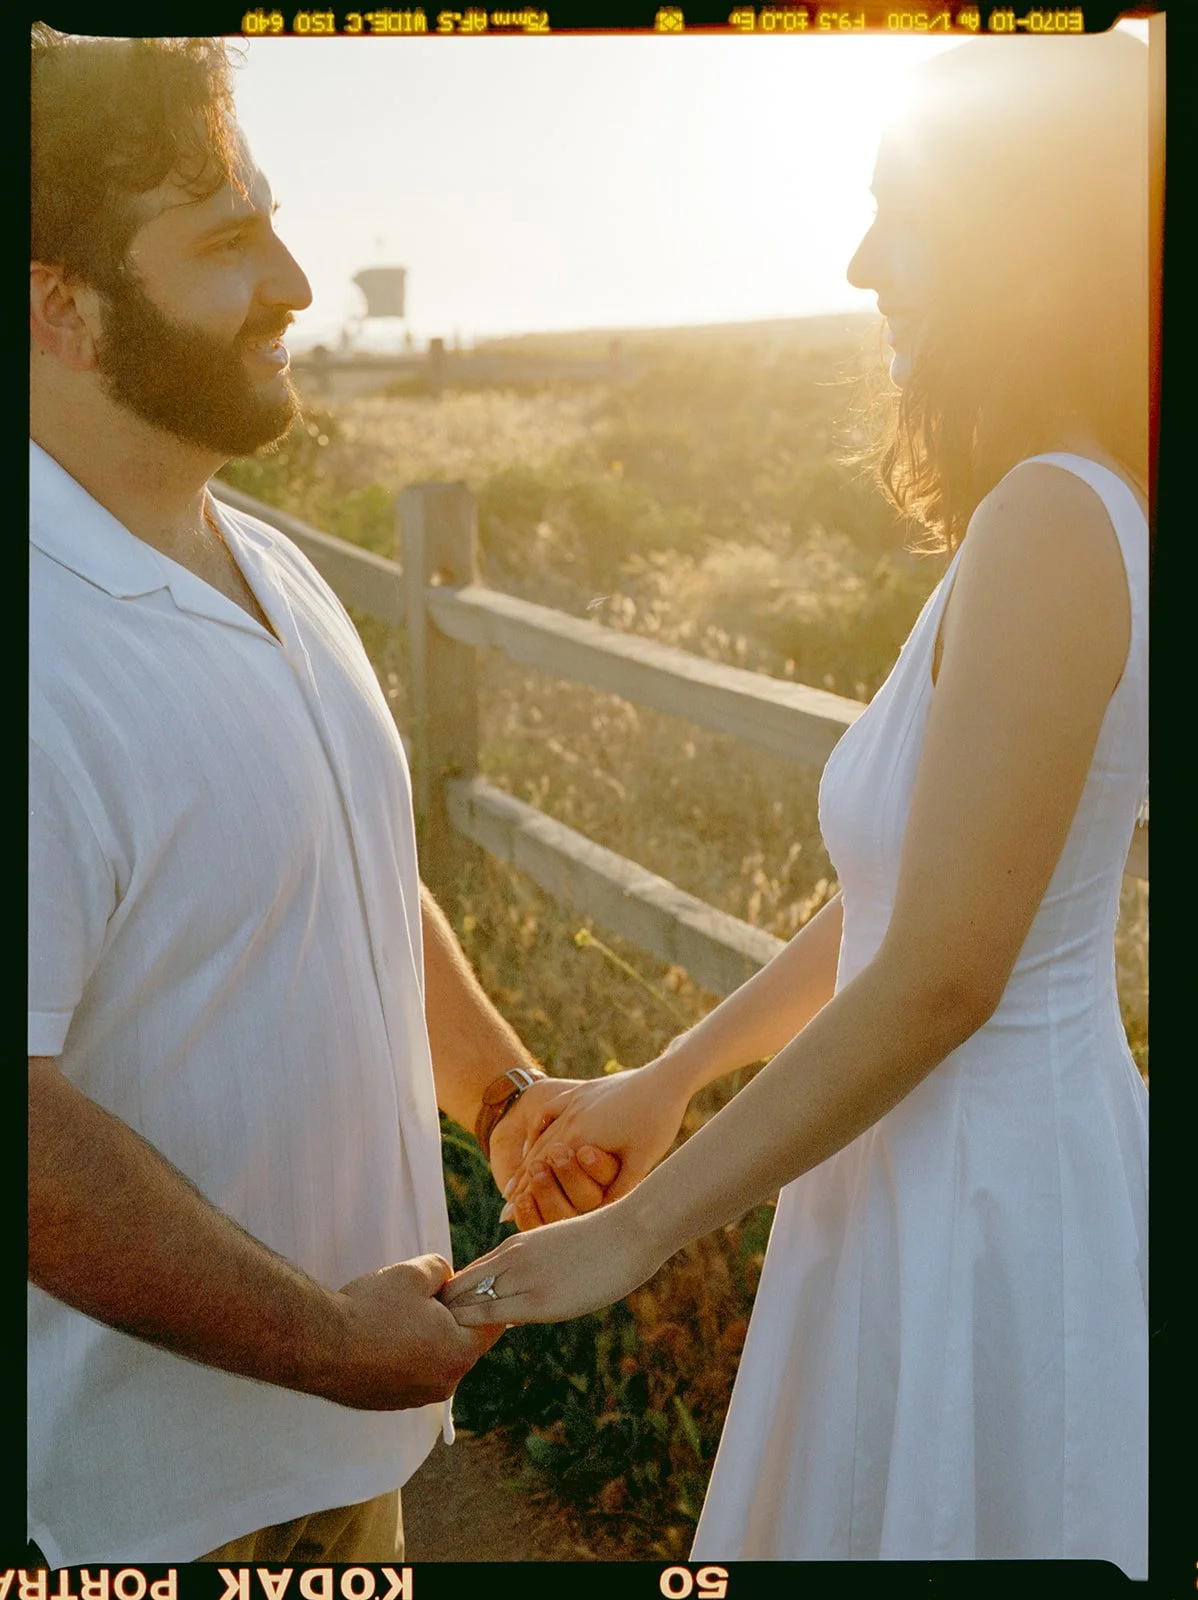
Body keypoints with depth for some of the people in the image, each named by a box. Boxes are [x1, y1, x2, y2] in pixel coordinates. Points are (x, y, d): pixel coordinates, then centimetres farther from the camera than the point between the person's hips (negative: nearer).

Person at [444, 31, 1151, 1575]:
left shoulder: (1054, 525, -24)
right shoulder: (1057, 515, 5)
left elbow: (941, 977, -25)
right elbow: (892, 891, 10)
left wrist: (636, 1230, -16)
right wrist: (668, 1080, 16)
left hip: (982, 1197, -8)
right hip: (956, 1156, 8)